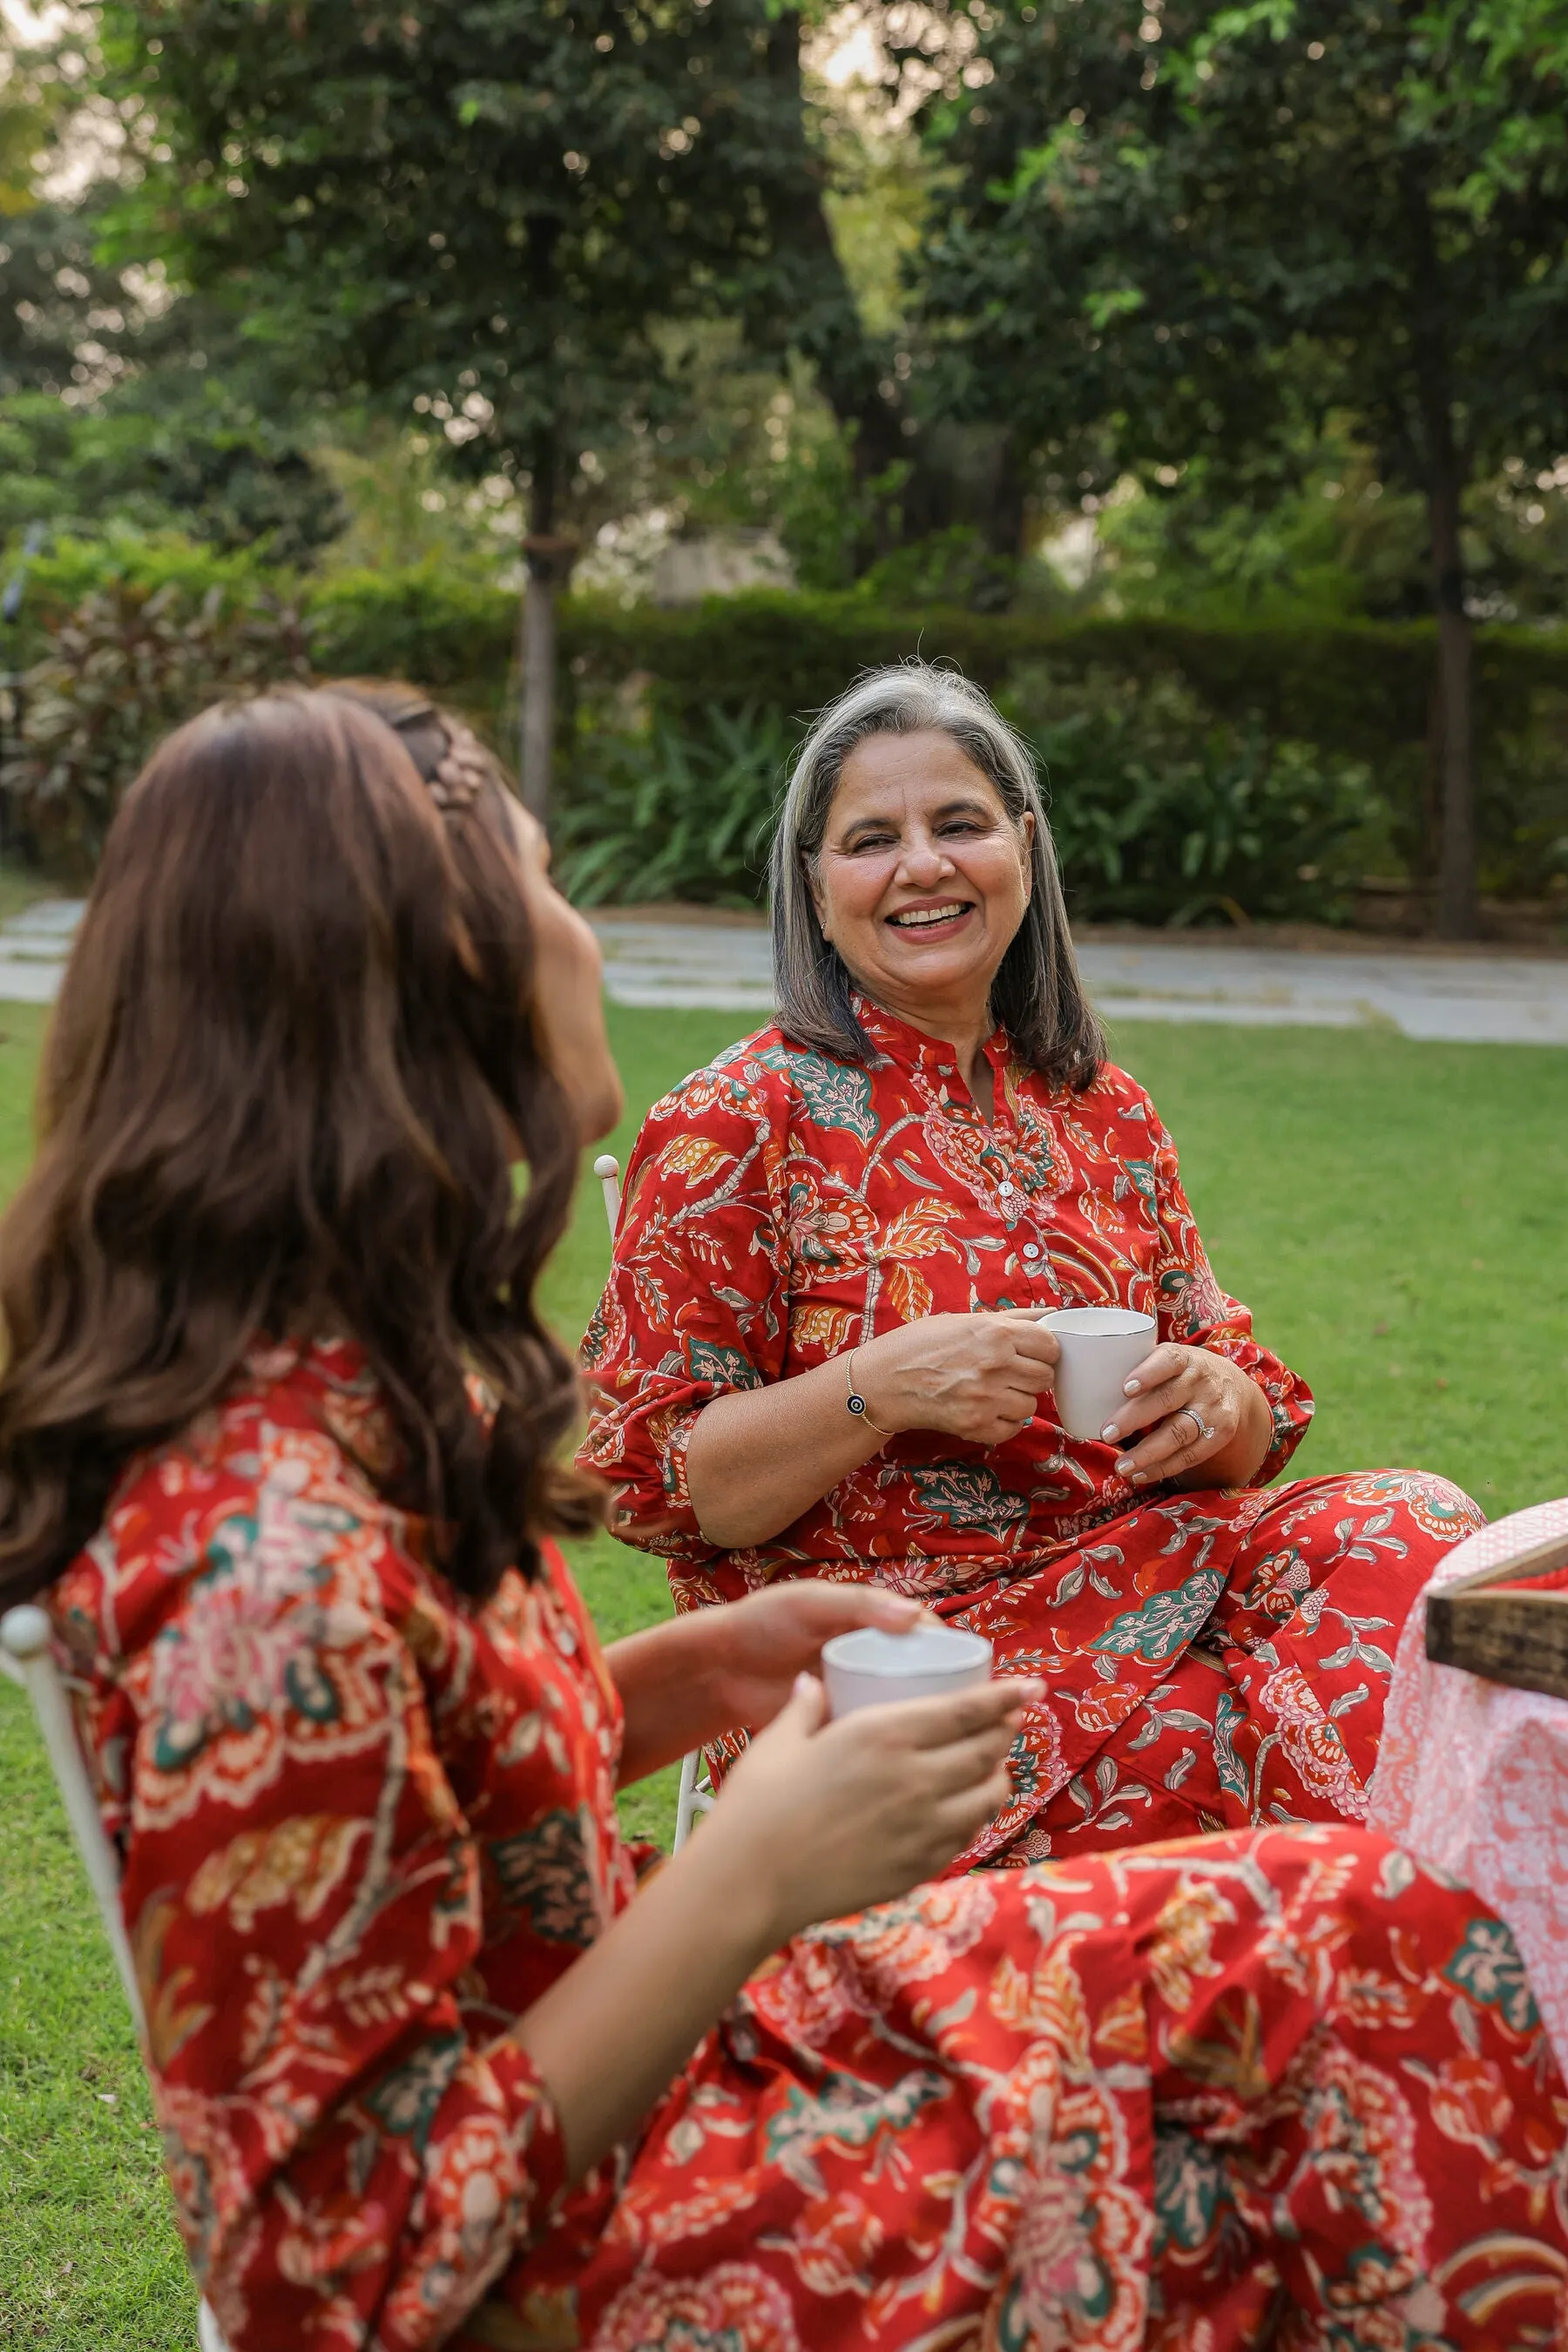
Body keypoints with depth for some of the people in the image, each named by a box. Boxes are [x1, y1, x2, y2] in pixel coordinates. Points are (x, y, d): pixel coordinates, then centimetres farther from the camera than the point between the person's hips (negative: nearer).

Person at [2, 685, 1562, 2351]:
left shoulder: (350, 1395, -2)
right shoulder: (271, 1557, -32)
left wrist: (703, 1669, -3)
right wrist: (746, 1883, -27)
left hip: (646, 2067, 9)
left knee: (1376, 1933, 7)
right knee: (1376, 1955, -3)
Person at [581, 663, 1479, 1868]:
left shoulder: (1107, 1113, 13)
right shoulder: (733, 1127, -3)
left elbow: (1253, 1418, 16)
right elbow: (653, 1486, -5)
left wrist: (1218, 1404, -8)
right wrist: (879, 1387, -20)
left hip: (1142, 1572, 6)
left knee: (1419, 1529, -21)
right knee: (1206, 1755, -32)